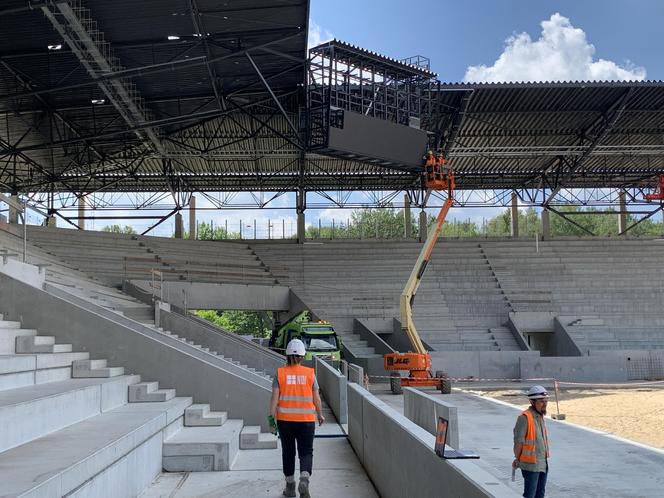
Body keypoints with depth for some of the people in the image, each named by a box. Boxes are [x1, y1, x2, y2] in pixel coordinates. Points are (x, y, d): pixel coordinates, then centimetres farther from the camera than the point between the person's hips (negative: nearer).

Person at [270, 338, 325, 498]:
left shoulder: (280, 373, -2)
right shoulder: (310, 373, -2)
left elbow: (275, 397, -6)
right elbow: (316, 398, 2)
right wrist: (320, 415, 16)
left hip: (284, 419, 1)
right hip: (306, 419, -1)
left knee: (288, 452, 15)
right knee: (306, 452, 4)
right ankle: (304, 479, -21)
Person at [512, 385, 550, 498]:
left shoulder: (541, 416, 10)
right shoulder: (524, 417, -18)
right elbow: (518, 441, -15)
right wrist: (517, 460, -5)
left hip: (543, 464, 8)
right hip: (531, 464, -8)